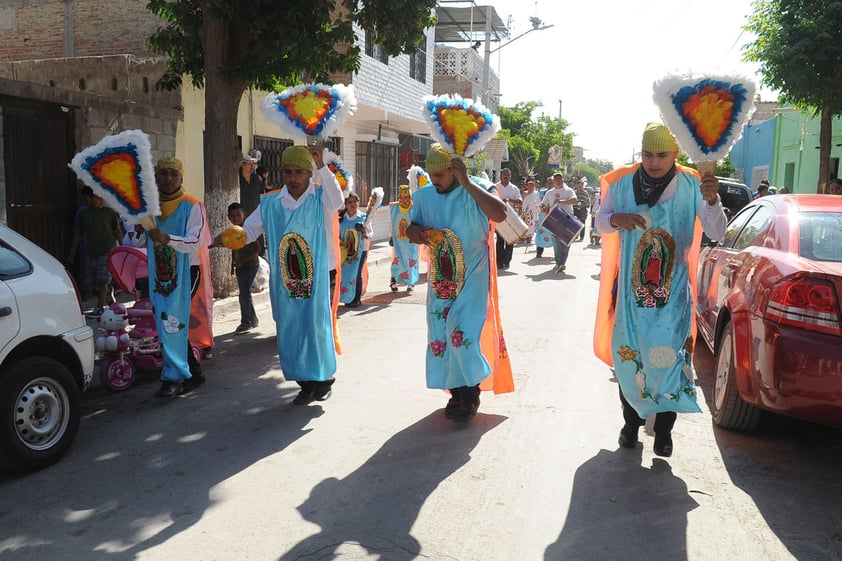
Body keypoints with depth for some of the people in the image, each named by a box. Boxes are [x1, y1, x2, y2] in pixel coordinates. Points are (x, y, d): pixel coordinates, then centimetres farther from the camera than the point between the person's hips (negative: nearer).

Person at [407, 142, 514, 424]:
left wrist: (467, 183, -27)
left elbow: (500, 214, -26)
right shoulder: (424, 196, 5)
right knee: (441, 336, 7)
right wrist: (423, 234, -14)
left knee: (464, 336, -11)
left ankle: (470, 395, 8)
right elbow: (411, 230, 11)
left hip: (472, 279, -5)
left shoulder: (476, 189, -9)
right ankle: (457, 392, 23)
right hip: (441, 280, 5)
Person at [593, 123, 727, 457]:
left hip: (673, 291, -2)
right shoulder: (623, 184, -2)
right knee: (627, 356, 7)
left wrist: (711, 201, -28)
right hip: (631, 288, 2)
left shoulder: (691, 186, -6)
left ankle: (663, 430, 12)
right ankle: (631, 422, 27)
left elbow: (716, 234, -10)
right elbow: (600, 222, 7)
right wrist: (616, 219, -16)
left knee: (668, 357, -5)